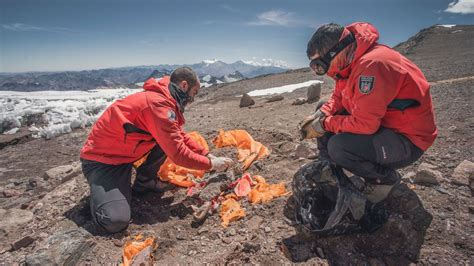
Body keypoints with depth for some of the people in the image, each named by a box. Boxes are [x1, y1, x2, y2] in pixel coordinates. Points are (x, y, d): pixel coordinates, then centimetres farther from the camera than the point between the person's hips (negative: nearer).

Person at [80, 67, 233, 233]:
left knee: (169, 136, -1)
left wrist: (207, 154, 6)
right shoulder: (158, 103, -27)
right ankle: (100, 192, 8)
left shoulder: (162, 98, 4)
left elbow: (180, 136, 14)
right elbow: (178, 154, -27)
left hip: (123, 154, 9)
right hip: (101, 160, -9)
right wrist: (210, 164, -14)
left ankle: (144, 182, 12)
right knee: (116, 221, -24)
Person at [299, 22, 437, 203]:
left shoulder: (372, 65, -29)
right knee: (324, 114, 6)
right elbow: (337, 99, 10)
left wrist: (324, 124, -20)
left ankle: (386, 178, -2)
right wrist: (318, 116, -8)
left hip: (408, 140, -9)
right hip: (378, 124, 9)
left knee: (338, 147, -31)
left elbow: (364, 123, -31)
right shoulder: (350, 62, 0)